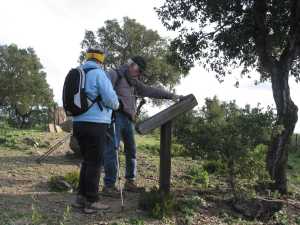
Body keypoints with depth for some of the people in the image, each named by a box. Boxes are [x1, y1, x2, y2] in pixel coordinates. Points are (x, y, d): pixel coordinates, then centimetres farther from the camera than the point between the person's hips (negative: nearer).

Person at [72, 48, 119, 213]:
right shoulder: (99, 73, -7)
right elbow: (110, 98, -15)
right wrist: (116, 105, 9)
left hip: (79, 124, 8)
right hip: (95, 125, -8)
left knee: (87, 162, 17)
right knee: (94, 164, 1)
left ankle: (81, 198, 20)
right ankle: (91, 202, 8)